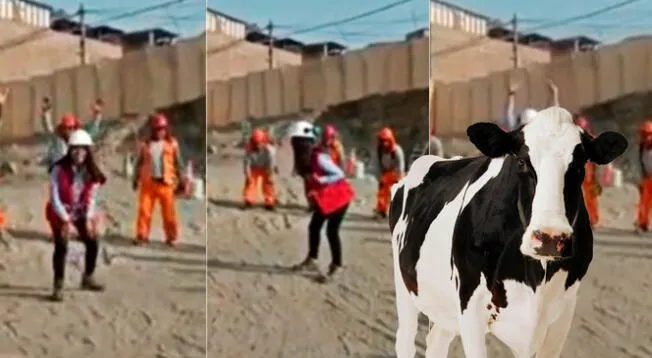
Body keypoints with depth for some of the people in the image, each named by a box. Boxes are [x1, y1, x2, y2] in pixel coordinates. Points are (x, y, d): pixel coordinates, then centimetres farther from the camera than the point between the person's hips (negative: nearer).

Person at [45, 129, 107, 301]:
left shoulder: (91, 171, -9)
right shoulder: (59, 169, -22)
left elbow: (91, 197, -4)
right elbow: (54, 197, -21)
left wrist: (89, 218, -15)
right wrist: (65, 220, -25)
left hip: (82, 213, 5)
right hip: (61, 212, -5)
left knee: (93, 243, 7)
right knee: (61, 247, -16)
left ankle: (88, 279, 29)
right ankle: (58, 286, -8)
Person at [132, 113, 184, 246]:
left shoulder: (172, 144, 5)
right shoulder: (145, 145, 8)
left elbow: (178, 163, 7)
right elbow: (139, 163, 14)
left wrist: (180, 180, 4)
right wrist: (136, 179, 12)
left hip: (165, 183, -1)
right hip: (148, 182, 1)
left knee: (168, 211, 2)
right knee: (144, 209, -4)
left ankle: (171, 237, 14)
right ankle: (142, 235, 4)